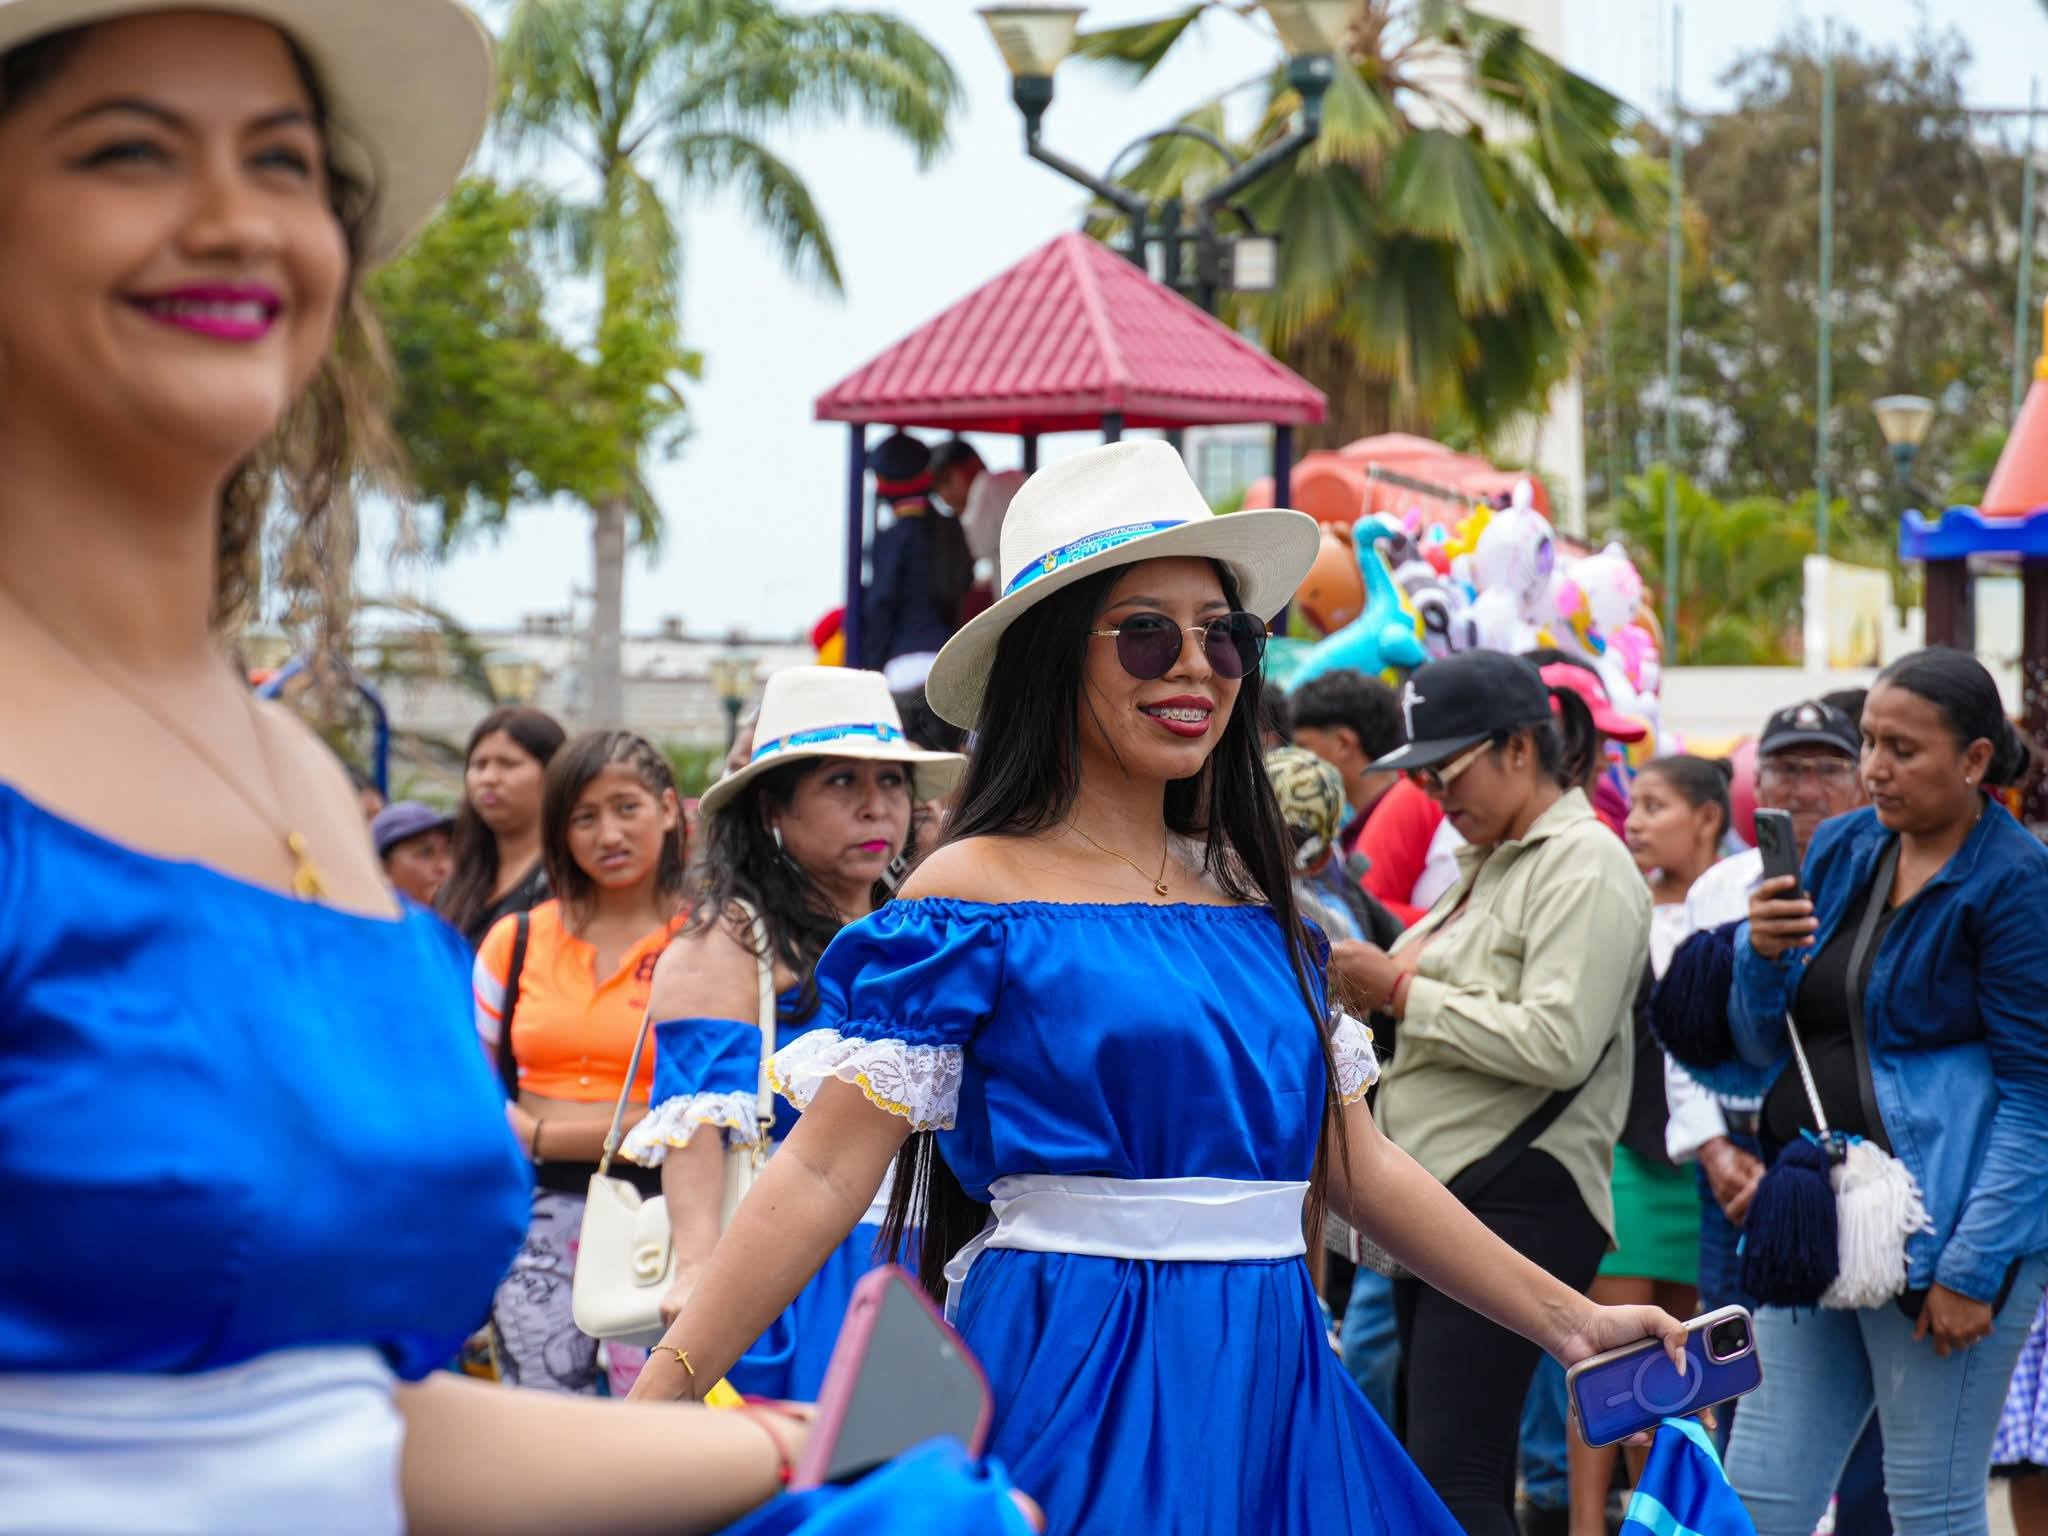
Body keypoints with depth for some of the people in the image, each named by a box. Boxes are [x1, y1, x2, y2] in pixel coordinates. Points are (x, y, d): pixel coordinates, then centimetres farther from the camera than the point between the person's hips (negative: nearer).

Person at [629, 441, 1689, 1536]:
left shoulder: (1249, 891, 13)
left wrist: (1570, 1321, 15)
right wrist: (652, 1405, -19)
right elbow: (824, 1172, -11)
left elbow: (1355, 1162, 16)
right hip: (1074, 1390, -6)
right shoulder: (976, 893, -5)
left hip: (1265, 1379, 6)